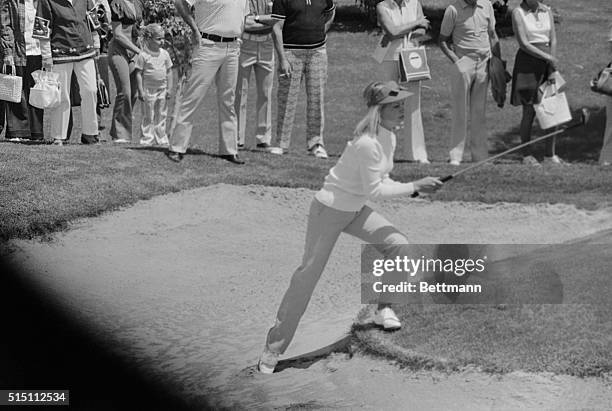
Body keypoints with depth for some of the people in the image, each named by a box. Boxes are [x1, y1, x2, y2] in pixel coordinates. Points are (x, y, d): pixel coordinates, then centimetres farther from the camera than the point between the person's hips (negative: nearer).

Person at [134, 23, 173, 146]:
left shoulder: (164, 54, 5)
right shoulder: (143, 55, -9)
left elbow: (169, 72, 10)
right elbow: (138, 73, -8)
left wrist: (169, 88, 4)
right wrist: (140, 91, -12)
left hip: (162, 89, 4)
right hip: (148, 90, -4)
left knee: (161, 115, 10)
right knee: (148, 116, 0)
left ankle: (161, 139, 18)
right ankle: (146, 139, 6)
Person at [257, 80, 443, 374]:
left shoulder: (388, 136, -1)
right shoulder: (367, 143, -29)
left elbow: (380, 181, 8)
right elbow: (374, 190, -25)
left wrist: (413, 188, -8)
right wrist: (414, 187, -22)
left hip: (356, 210, 8)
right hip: (330, 209, -8)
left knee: (398, 245, -5)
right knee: (308, 273, -6)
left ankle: (384, 309, 15)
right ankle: (274, 348, 1)